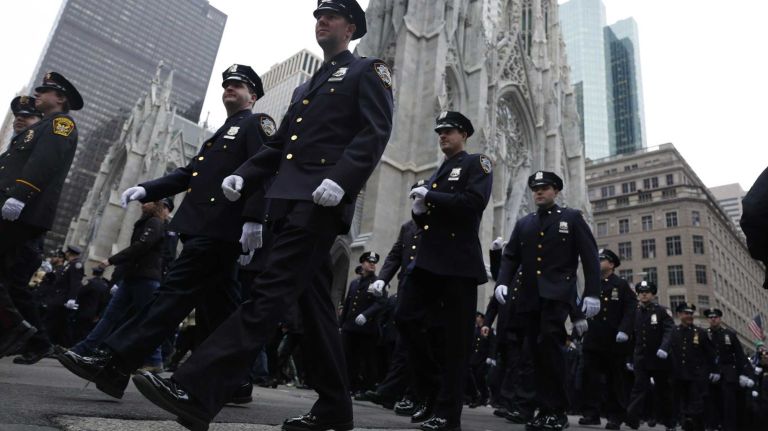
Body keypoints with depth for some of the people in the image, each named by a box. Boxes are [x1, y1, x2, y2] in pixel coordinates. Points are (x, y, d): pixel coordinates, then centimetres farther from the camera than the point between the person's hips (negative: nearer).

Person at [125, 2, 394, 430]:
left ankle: (195, 392, -18)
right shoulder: (305, 88, 30)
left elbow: (376, 131, -8)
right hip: (288, 198, 8)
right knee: (313, 301, 6)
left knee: (270, 292, -16)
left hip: (319, 199, -8)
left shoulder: (368, 71, 8)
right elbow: (278, 146, 25)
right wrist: (243, 177, 8)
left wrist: (341, 178, -23)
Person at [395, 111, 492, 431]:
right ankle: (431, 390, 14)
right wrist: (419, 211, 3)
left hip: (459, 262, -7)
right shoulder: (436, 174, 24)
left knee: (456, 338, -3)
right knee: (405, 318, -3)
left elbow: (474, 202, -15)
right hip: (429, 259, 7)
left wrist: (430, 195, -11)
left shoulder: (476, 164, 3)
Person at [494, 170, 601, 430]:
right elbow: (510, 256, 13)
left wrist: (592, 293, -7)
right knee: (536, 351, 4)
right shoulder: (523, 223, 20)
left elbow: (590, 257, 3)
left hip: (557, 292, -4)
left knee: (548, 343, -19)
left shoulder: (572, 218, 10)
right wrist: (502, 282, -5)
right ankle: (545, 410, 12)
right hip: (528, 295, 4)